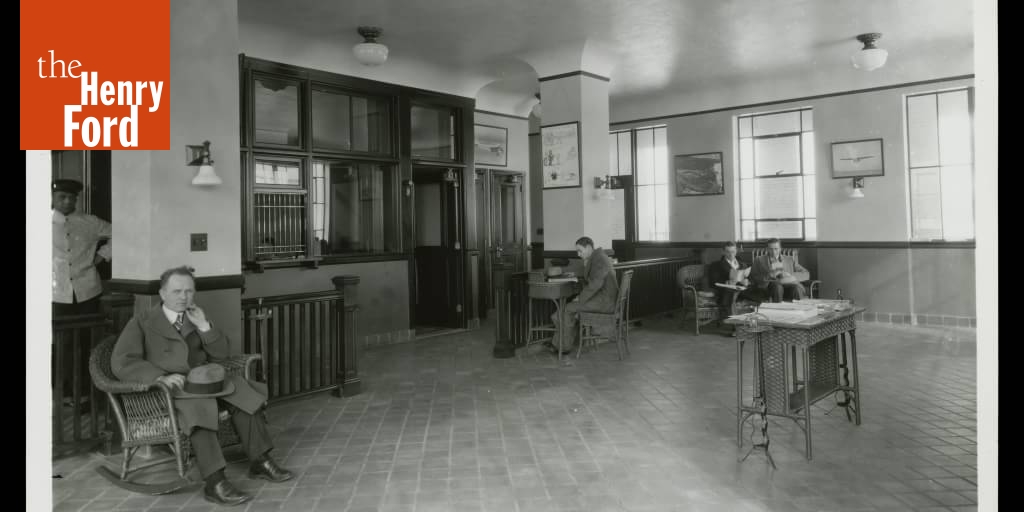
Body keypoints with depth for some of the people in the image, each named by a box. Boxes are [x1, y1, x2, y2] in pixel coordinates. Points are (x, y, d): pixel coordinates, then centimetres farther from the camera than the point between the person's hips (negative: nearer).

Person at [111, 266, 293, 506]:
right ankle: (215, 483, -40)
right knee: (198, 405, -36)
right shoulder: (142, 322, 4)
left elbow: (221, 353, 15)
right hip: (165, 389, -5)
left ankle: (260, 462, -12)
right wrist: (161, 376, -25)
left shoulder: (196, 317, 20)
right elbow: (122, 362, -10)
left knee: (243, 391, -19)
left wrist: (204, 326, -2)